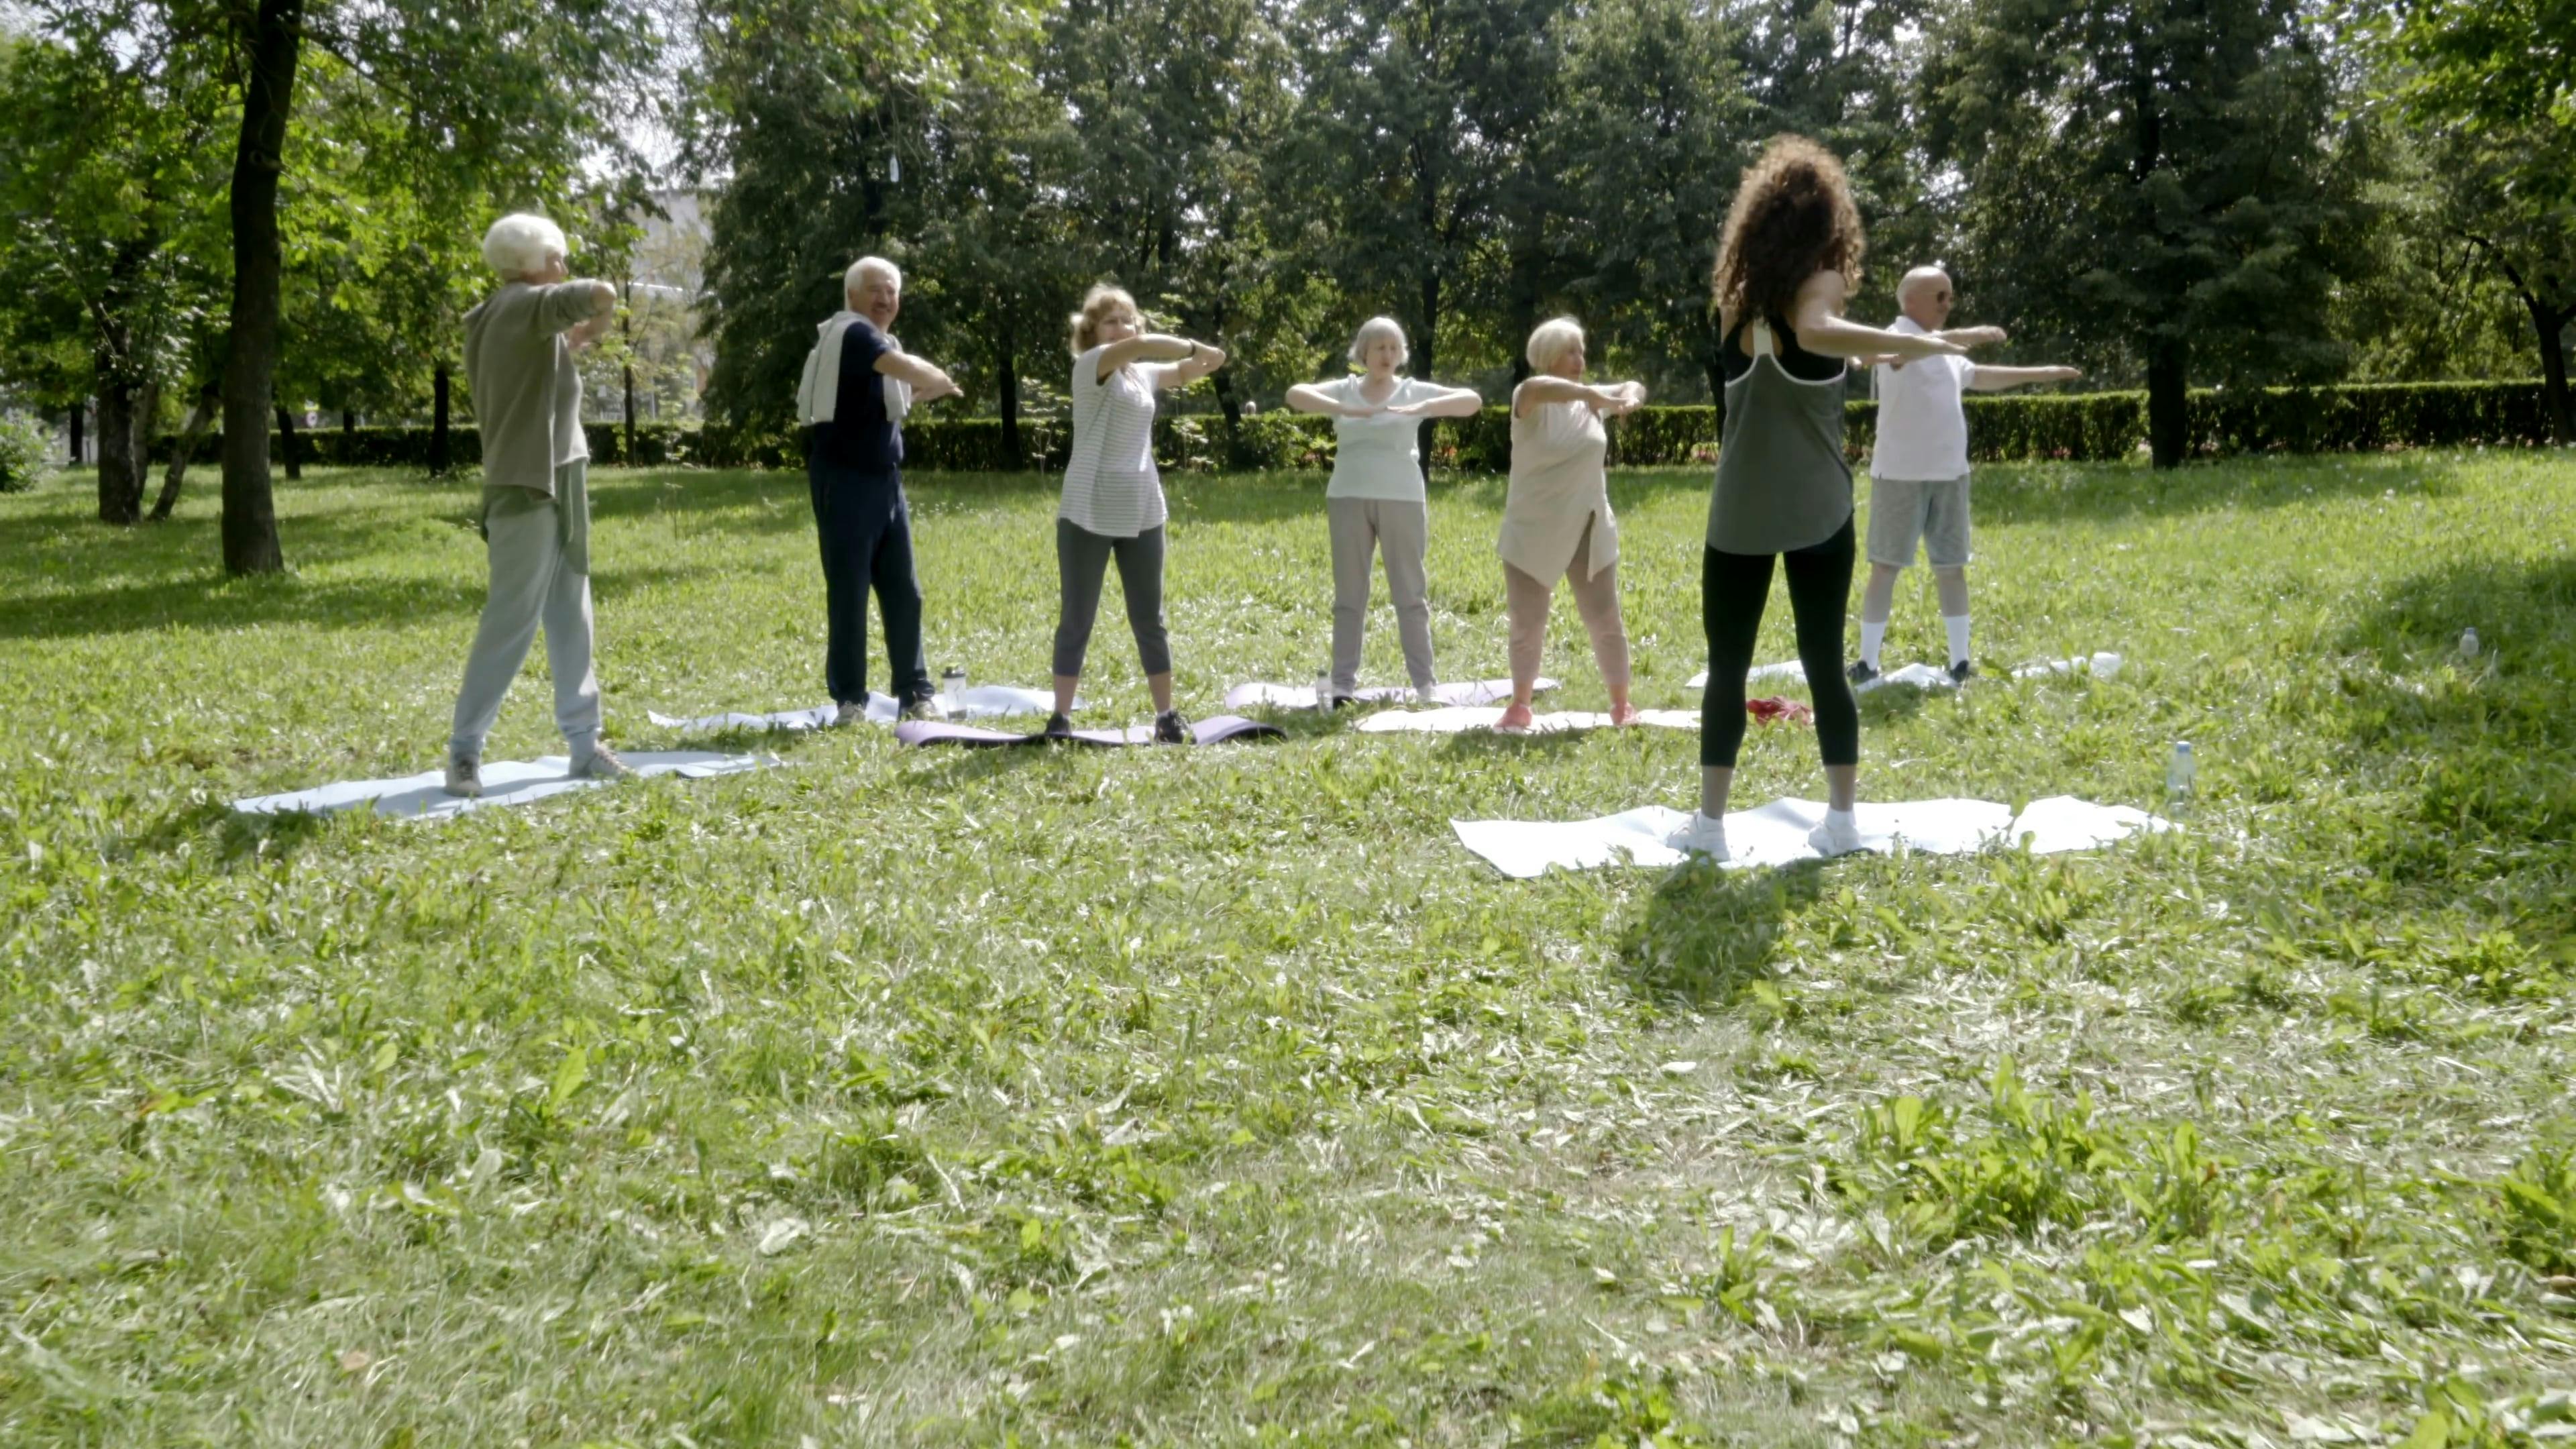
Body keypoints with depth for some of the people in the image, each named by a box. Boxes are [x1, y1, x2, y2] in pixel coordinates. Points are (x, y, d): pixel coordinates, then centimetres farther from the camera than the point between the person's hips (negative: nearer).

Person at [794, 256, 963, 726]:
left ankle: (915, 693, 14)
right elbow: (908, 369, -26)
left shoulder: (883, 343, 17)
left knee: (903, 590, 8)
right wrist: (942, 381, -9)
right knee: (849, 591, -3)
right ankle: (850, 699, 5)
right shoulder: (850, 333, -13)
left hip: (886, 479, 9)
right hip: (845, 480, -9)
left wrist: (929, 387, 8)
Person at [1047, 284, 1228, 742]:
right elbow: (1142, 345, -24)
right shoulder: (1090, 365, -7)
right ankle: (1060, 717, 9)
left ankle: (1166, 716, 16)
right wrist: (1196, 347, -17)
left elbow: (1187, 372, 25)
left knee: (1149, 620, 10)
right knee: (1077, 620, 2)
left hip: (1142, 514, 5)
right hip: (1088, 515, -5)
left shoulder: (1144, 374, 13)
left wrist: (1202, 359, 2)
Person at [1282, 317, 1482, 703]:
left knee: (1411, 593, 3)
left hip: (1402, 500, -1)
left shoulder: (1414, 391, 6)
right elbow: (1295, 394, -8)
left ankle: (1424, 682, 9)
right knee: (1349, 595, 4)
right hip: (1348, 499, 1)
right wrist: (1343, 409, -25)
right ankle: (1344, 683, 8)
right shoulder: (1345, 390, 7)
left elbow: (1472, 401, -4)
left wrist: (1422, 408, -21)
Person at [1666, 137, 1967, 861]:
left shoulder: (1737, 298, 7)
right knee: (1825, 665, 8)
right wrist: (1912, 344, -27)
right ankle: (1842, 819, 11)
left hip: (1741, 513, 2)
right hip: (1815, 511, -2)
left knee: (1727, 667, 8)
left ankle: (1710, 823, 6)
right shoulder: (1820, 283, -6)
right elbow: (1817, 333, -28)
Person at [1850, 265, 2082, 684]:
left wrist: (2044, 374, 36)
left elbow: (1984, 376, 34)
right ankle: (1867, 663, 2)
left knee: (1952, 568, 8)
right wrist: (1961, 336, -42)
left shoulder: (1948, 357, 19)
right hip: (1900, 475, -7)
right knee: (1886, 567, -3)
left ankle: (1960, 664, 14)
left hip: (1949, 475, 7)